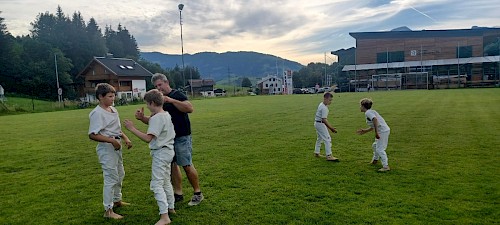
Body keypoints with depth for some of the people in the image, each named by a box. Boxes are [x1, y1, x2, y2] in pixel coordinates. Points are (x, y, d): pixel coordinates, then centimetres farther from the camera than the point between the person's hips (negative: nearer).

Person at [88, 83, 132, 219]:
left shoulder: (113, 110, 9)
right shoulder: (97, 113, -17)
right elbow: (92, 135, -23)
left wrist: (125, 139, 5)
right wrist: (112, 140, -27)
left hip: (116, 147, 9)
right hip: (106, 148, -9)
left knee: (120, 175, 21)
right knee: (111, 178, -4)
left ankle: (117, 200, 40)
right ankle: (108, 210, 7)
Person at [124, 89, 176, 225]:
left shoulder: (156, 118, -21)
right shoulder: (167, 115, 8)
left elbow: (148, 138, -28)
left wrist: (132, 128, -23)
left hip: (160, 153, -10)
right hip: (168, 151, 10)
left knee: (156, 184, -7)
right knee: (166, 182, 20)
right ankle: (170, 207, 32)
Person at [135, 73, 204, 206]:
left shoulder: (177, 95, -7)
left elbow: (190, 108, -24)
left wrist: (172, 100, -29)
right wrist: (142, 118, -7)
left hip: (181, 137, -7)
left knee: (187, 165, -3)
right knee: (172, 165, 10)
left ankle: (198, 193, 11)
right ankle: (178, 194, 21)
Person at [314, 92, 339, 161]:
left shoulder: (321, 104, 7)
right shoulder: (324, 108, -23)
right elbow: (324, 119, -26)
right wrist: (331, 128, -25)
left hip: (317, 123, 11)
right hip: (320, 124, -11)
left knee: (320, 138, 23)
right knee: (327, 139, -8)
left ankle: (316, 152, 33)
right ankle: (329, 156, -8)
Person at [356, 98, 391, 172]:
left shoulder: (368, 112, -11)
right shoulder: (370, 112, 19)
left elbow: (375, 119, -30)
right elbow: (373, 126, 24)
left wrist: (376, 132, -30)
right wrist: (365, 131, 26)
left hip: (383, 131, -10)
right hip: (384, 130, 10)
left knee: (380, 149, -9)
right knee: (375, 145, 26)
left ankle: (386, 166, -8)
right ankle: (375, 160, 44)